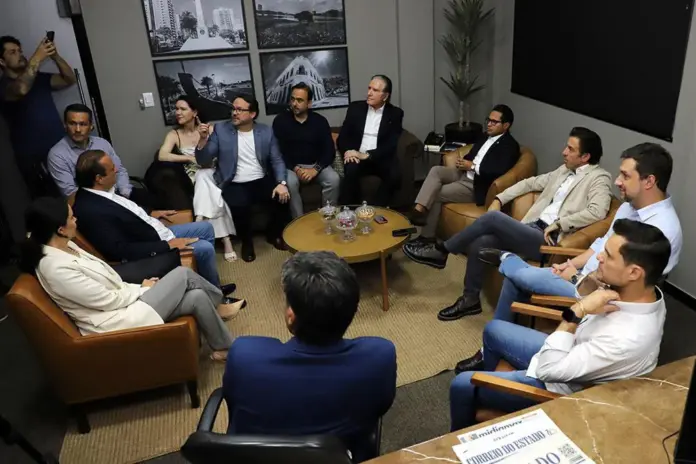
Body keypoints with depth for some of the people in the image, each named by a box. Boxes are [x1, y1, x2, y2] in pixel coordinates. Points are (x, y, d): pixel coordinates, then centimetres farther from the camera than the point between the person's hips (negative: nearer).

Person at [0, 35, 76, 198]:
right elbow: (21, 90, -30)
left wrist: (55, 56, -11)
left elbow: (69, 80, 6)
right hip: (34, 158, -5)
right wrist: (37, 57, -26)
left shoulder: (38, 77, 14)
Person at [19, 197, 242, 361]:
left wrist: (139, 287, 5)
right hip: (115, 320, -9)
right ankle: (216, 307, 16)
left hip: (121, 302, 9)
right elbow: (109, 301, -20)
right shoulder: (55, 268, -26)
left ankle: (223, 347, 19)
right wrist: (143, 289, -5)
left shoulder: (64, 247, 4)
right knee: (182, 274, -12)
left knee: (197, 297, -4)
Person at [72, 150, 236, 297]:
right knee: (205, 248, -13)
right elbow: (121, 252, -30)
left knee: (206, 228, 13)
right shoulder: (91, 211, -29)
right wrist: (168, 245, -26)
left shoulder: (98, 193, -1)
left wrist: (149, 215, 12)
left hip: (157, 233, 10)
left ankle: (211, 286, 25)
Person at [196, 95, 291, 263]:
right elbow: (203, 161, 0)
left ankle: (273, 234, 7)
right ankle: (246, 241, -1)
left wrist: (282, 183, -15)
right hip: (235, 185, -2)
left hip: (261, 181, 2)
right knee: (240, 206, -33)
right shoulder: (221, 129, 1)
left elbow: (277, 160, 3)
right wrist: (203, 139, -18)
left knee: (282, 198, -25)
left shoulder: (266, 131, 5)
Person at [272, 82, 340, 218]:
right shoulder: (280, 120, -4)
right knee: (290, 183, -33)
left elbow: (330, 151, -4)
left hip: (316, 165, 1)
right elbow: (279, 151, -6)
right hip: (292, 166, -1)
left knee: (334, 180, -26)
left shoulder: (320, 121, 0)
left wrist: (315, 169, -19)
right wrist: (296, 169, -19)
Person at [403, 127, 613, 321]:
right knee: (479, 243, -14)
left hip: (548, 240, -8)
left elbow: (598, 211, -20)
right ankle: (470, 300, 3)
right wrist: (499, 199, 15)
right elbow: (531, 183, 26)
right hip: (532, 229, 8)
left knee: (493, 218, -24)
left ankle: (441, 251, -8)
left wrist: (558, 224, -19)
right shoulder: (564, 170, 21)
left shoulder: (599, 178, -3)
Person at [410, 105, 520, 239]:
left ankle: (427, 235, -6)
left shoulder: (510, 145, -11)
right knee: (436, 170, -16)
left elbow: (500, 171, -26)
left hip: (476, 185, -8)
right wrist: (464, 162, -5)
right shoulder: (486, 136, 15)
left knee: (436, 194, -16)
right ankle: (419, 209, -27)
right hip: (464, 174, 8)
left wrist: (472, 166, -20)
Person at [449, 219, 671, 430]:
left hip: (560, 386, -8)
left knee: (462, 385, -3)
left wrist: (576, 312, -37)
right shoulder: (646, 292, -14)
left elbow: (548, 369, -35)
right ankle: (491, 384, 47)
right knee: (494, 329, 22)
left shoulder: (627, 337, -41)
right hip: (570, 354, 9)